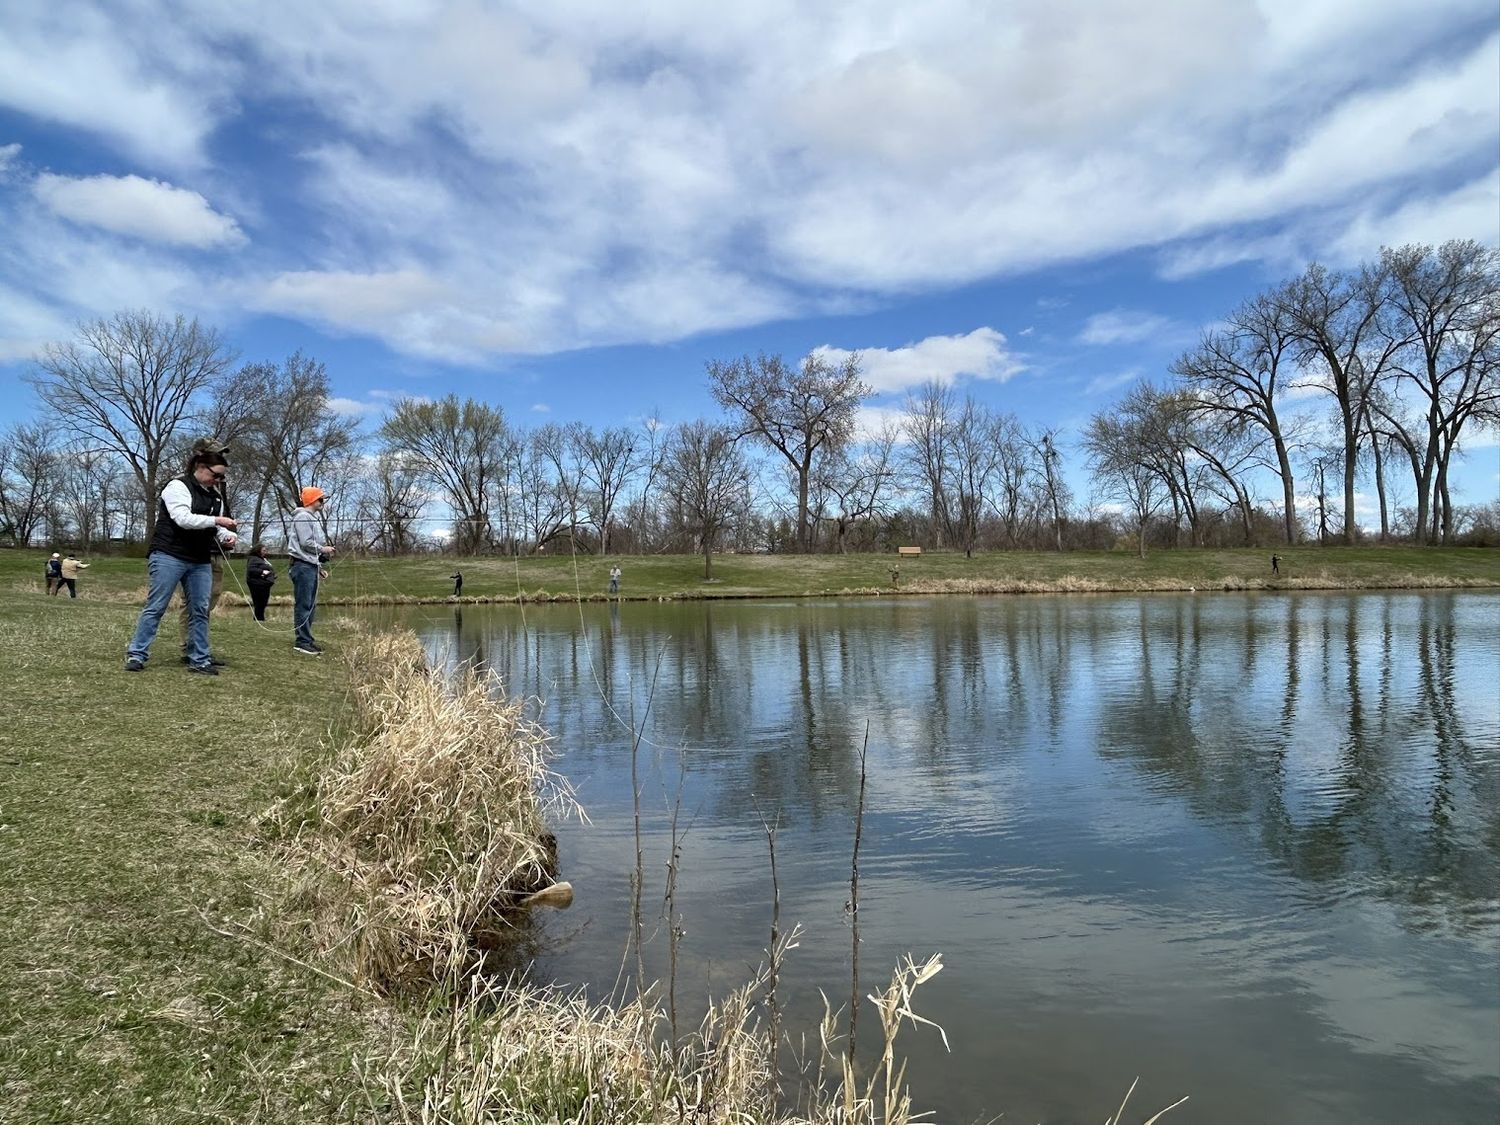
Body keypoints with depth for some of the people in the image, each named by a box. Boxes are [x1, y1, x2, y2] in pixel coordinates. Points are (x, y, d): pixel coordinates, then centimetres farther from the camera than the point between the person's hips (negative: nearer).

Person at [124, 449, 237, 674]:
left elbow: (216, 529, 16)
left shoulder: (215, 496, 15)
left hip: (200, 562, 7)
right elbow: (183, 518, -20)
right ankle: (136, 655, 4)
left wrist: (227, 536, -6)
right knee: (155, 607, -3)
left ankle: (199, 660, 6)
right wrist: (216, 520, -23)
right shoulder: (178, 486, -7)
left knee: (200, 610, 3)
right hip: (169, 557, -7)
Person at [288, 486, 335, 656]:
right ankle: (302, 642, -9)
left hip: (311, 566, 10)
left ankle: (306, 639, 15)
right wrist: (323, 549, -3)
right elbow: (306, 543, -17)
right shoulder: (303, 517, -8)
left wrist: (319, 567, 20)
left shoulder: (312, 518, 23)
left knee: (311, 605, 10)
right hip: (303, 566, -10)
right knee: (303, 604, -10)